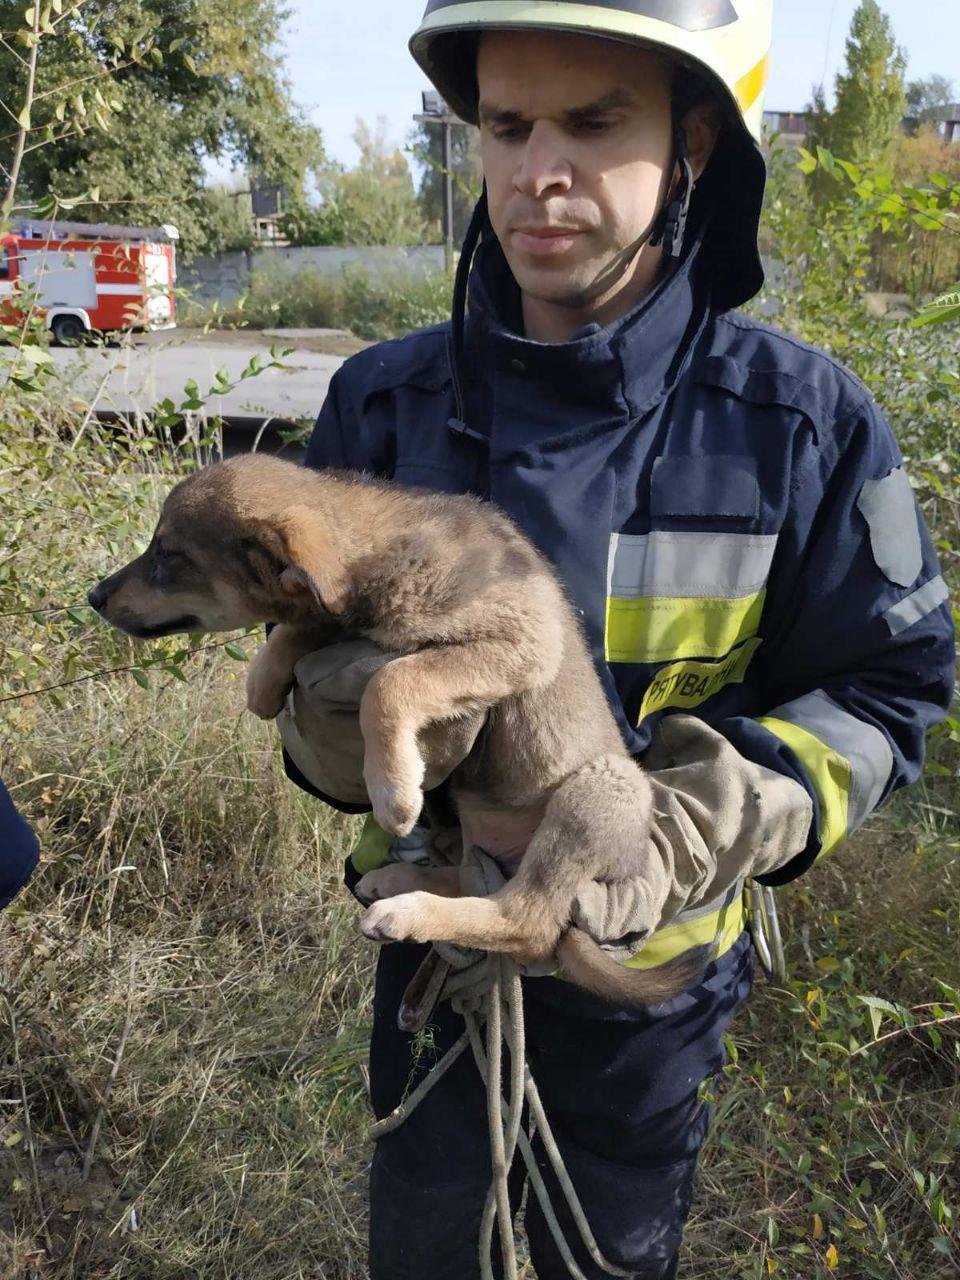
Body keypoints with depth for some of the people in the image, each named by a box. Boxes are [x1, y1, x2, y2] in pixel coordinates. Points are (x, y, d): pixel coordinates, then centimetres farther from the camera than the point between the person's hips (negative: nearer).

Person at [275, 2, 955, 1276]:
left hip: (656, 967, -1)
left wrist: (693, 829, -29)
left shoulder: (800, 420, -17)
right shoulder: (386, 401, -11)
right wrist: (343, 721, -29)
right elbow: (314, 655, -3)